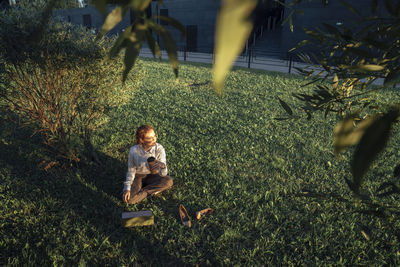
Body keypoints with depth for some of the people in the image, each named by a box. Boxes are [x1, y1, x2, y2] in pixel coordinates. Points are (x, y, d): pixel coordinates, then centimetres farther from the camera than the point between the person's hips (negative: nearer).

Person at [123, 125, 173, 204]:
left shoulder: (159, 149, -22)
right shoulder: (134, 150, -23)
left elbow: (163, 174, -25)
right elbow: (131, 170, -8)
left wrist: (162, 166, -49)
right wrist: (127, 188, -16)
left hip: (151, 176, 2)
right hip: (137, 176, -1)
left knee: (168, 181, -28)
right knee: (130, 199, -27)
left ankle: (143, 191, -12)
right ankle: (150, 191, -3)